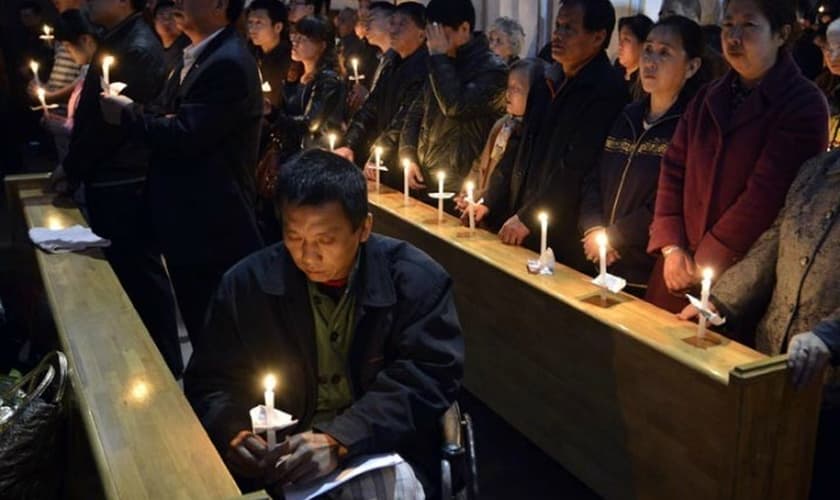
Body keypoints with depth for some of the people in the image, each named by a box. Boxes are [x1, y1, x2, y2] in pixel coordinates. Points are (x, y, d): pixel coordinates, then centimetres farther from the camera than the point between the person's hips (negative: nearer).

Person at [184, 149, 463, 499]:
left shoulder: (416, 280, -7)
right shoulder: (247, 283, 0)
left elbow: (430, 378, -13)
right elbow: (210, 381, 5)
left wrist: (340, 441, -26)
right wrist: (232, 433, -18)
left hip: (383, 452, -2)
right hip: (282, 457, 2)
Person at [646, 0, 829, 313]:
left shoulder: (803, 104, -7)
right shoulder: (708, 98, 12)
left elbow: (766, 194, -15)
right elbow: (673, 171, 8)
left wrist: (704, 262, -14)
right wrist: (671, 247, -4)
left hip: (742, 277, -5)